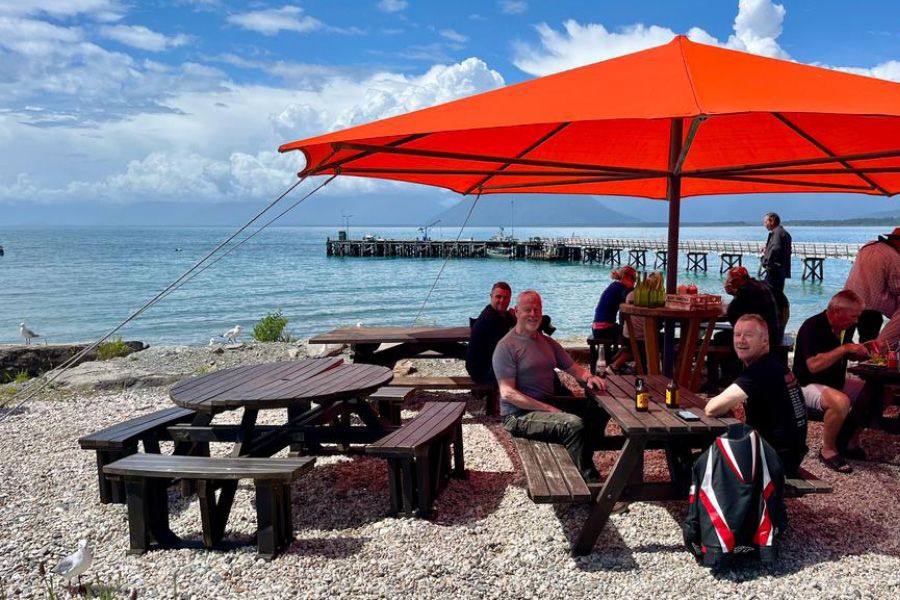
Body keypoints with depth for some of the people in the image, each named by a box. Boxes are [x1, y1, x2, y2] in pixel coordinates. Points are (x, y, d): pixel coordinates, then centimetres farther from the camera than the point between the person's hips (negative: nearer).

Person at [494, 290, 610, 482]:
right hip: (520, 415, -8)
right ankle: (589, 479, -13)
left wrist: (588, 377, -10)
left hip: (548, 403, 8)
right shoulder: (506, 347, -11)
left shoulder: (548, 342, 14)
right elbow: (507, 393, -17)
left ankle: (581, 462, 6)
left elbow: (573, 368, 16)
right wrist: (548, 409, -21)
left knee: (600, 408, -2)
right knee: (574, 424, -28)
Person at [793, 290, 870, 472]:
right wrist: (845, 348, -30)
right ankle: (828, 450, -14)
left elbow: (845, 354, 22)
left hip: (836, 382, 10)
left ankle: (851, 443, 12)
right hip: (809, 385, -9)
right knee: (840, 401, -35)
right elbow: (813, 365, -32)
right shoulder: (812, 327, -22)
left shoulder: (841, 328, 5)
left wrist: (863, 351, 1)